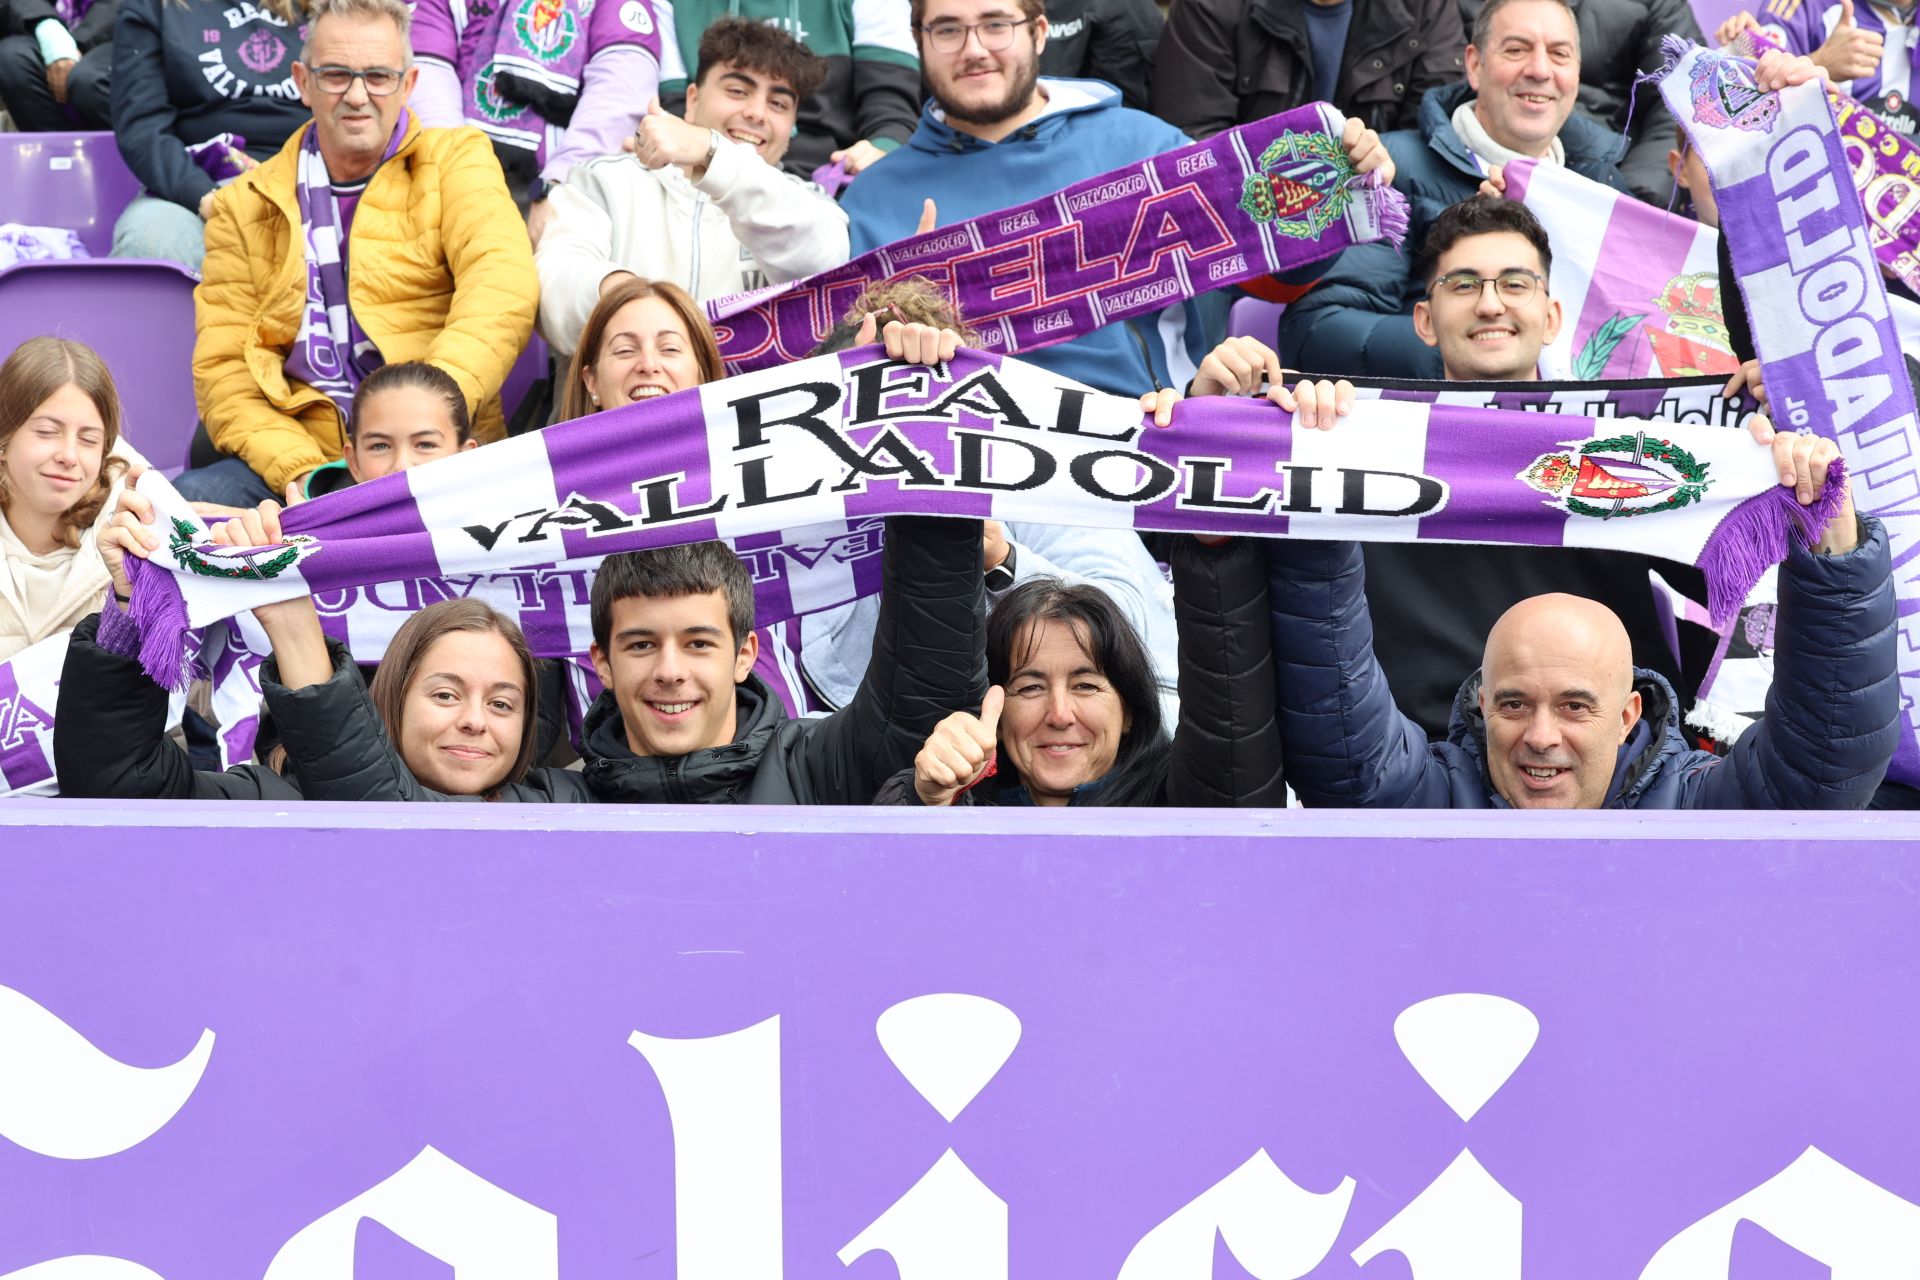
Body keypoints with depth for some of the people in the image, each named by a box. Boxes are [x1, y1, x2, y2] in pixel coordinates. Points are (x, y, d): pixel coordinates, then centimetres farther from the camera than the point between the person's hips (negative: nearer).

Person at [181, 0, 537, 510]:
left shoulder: (456, 159, 10)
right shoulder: (245, 205, 17)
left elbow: (504, 282, -9)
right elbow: (223, 367, 9)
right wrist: (296, 469, -12)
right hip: (296, 456, 3)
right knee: (186, 499, -27)